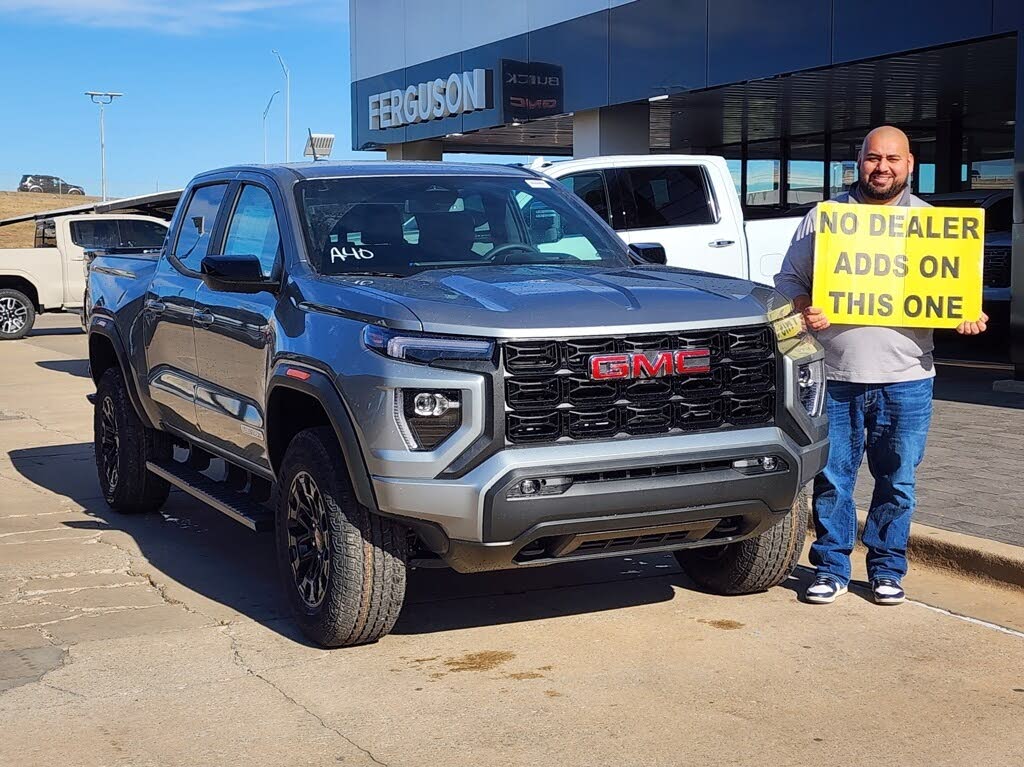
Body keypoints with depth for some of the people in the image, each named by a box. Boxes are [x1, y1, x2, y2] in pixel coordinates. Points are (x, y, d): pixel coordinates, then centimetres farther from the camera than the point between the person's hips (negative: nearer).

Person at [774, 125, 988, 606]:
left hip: (906, 378, 1)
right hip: (836, 376, -1)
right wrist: (803, 308, -12)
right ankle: (831, 569, 16)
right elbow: (789, 279, 9)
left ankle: (887, 570, 21)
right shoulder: (824, 217, 7)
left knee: (897, 481, 7)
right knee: (832, 479, 3)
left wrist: (968, 317, -7)